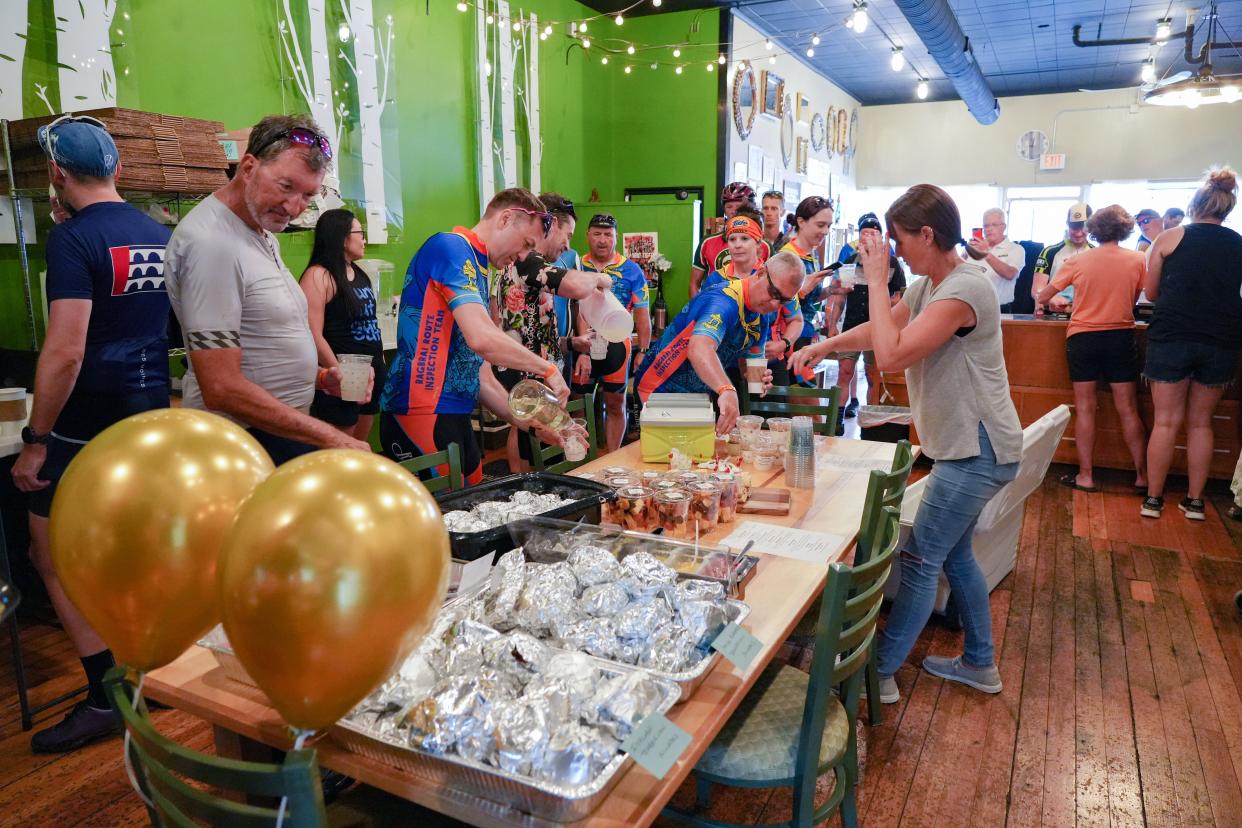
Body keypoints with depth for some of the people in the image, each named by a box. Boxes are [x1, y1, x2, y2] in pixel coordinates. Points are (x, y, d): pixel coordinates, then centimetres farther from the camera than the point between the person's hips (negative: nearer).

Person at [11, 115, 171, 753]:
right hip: (154, 420, 7)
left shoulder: (73, 238, -14)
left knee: (53, 556, 7)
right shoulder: (161, 236, 7)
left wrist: (34, 439, -13)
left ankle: (106, 696, 9)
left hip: (88, 430, -7)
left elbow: (65, 352, -20)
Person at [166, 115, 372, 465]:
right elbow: (222, 390, -24)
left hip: (285, 432, 9)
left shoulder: (263, 234, 11)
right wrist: (328, 437, -23)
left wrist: (320, 378, 1)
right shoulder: (210, 242, -20)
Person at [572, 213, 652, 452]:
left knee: (615, 405, 9)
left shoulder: (631, 270, 2)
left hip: (616, 346, 0)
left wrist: (643, 352, -2)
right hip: (583, 346, 1)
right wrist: (582, 349, -13)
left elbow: (642, 314, 3)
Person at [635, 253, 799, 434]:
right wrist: (727, 390, -63)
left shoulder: (761, 316, 1)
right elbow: (699, 349, -47)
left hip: (702, 394, 9)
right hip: (662, 390, -8)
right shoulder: (723, 302, -28)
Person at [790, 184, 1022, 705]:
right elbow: (881, 330, 22)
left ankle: (880, 674, 7)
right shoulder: (929, 285, 9)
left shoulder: (964, 288, -22)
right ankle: (980, 663, 34)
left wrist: (877, 280, -21)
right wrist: (823, 346, 9)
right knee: (954, 553, 19)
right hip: (962, 445, 10)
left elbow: (891, 355, -29)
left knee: (922, 559, -4)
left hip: (977, 450, -10)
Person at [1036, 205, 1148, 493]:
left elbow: (1044, 296, 5)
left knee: (1085, 407, 4)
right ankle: (1142, 475, 12)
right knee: (1128, 408, 6)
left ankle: (1085, 475, 6)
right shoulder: (1137, 260, -1)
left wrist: (1039, 298, 28)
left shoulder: (1078, 261, -3)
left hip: (1082, 337, -1)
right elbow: (1134, 300, 12)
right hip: (1121, 337, 1)